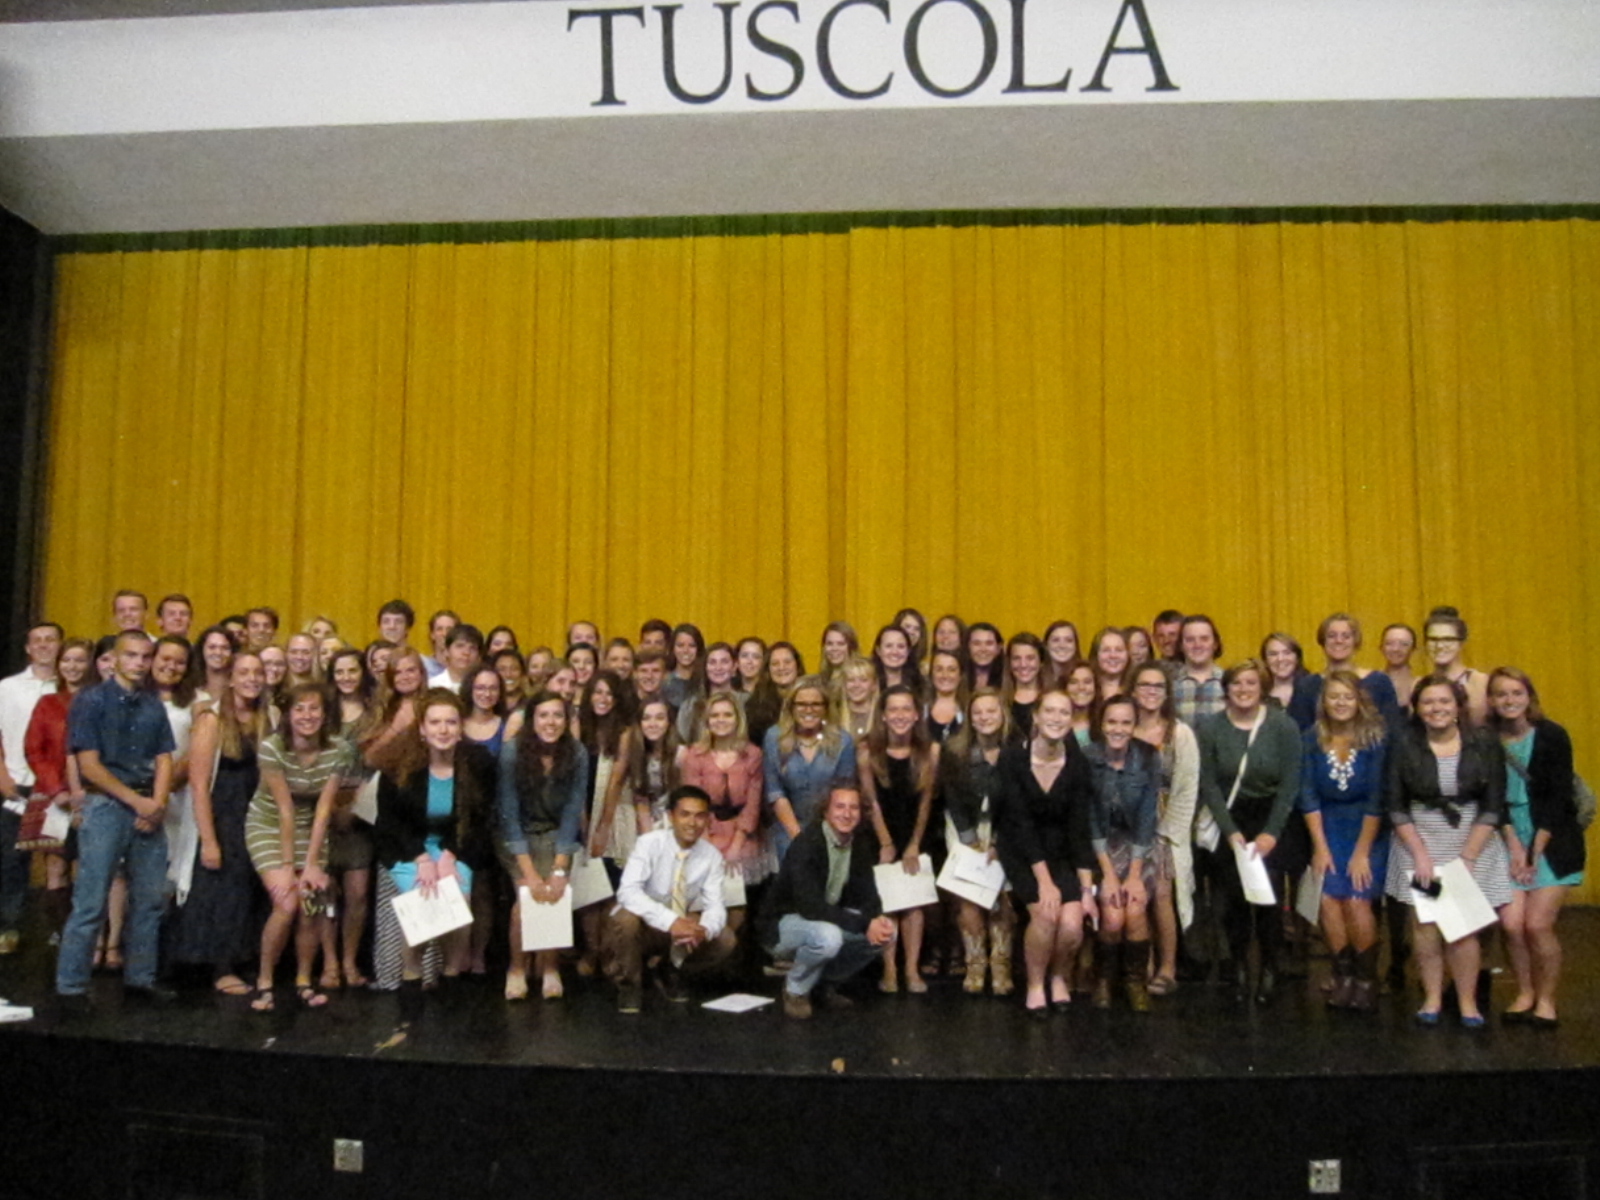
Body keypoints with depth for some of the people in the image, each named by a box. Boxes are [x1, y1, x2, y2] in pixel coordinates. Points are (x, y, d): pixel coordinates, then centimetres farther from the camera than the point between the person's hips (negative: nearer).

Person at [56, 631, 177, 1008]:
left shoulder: (154, 706, 10)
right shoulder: (91, 701, -4)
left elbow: (164, 760, 8)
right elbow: (89, 765, -10)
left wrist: (157, 803, -9)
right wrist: (136, 800, -14)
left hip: (148, 809, 5)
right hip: (106, 806, -5)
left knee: (150, 898, 9)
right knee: (90, 902, -3)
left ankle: (141, 977, 20)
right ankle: (71, 984, 6)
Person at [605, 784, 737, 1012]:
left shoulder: (711, 856, -9)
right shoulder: (650, 843, -21)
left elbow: (715, 905, -14)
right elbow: (628, 891, -33)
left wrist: (704, 930, -39)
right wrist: (670, 922, -45)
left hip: (683, 926, 4)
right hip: (645, 925, -3)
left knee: (725, 939, -19)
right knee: (626, 919, -36)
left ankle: (671, 974, 11)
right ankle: (628, 985, -5)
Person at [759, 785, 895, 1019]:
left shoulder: (861, 845, -2)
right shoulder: (807, 843, -25)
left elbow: (867, 895, -1)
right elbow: (809, 905, -32)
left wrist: (877, 919, -25)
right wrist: (863, 924, -34)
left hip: (828, 919, 7)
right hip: (784, 924, -7)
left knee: (886, 932, -11)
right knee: (827, 936, -37)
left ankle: (825, 983, 9)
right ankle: (795, 988, -6)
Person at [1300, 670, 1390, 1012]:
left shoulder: (1375, 738, -11)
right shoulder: (1313, 738, -4)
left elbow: (1377, 800, -11)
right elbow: (1308, 795, -2)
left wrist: (1362, 852, -11)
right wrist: (1320, 846, -5)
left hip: (1368, 829, -2)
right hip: (1328, 827, 2)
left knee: (1357, 902, -14)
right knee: (1328, 900, -11)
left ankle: (1366, 979, 6)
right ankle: (1343, 974, 8)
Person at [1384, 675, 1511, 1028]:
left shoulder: (1485, 745, -5)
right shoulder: (1404, 745, -5)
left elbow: (1493, 807, -4)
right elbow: (1395, 806, -2)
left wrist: (1466, 858, -10)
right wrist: (1420, 854, -8)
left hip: (1473, 840, 0)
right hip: (1418, 838, 0)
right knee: (1424, 922, -4)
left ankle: (1468, 1001, 8)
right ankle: (1432, 997, 9)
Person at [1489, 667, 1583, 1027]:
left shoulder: (1552, 736, -8)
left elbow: (1559, 798, -9)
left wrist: (1535, 851, -11)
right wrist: (1514, 847, -9)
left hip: (1553, 841, -2)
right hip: (1510, 841, 2)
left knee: (1537, 924, -10)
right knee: (1511, 923, -9)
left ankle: (1546, 1000, 11)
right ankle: (1524, 993, 15)